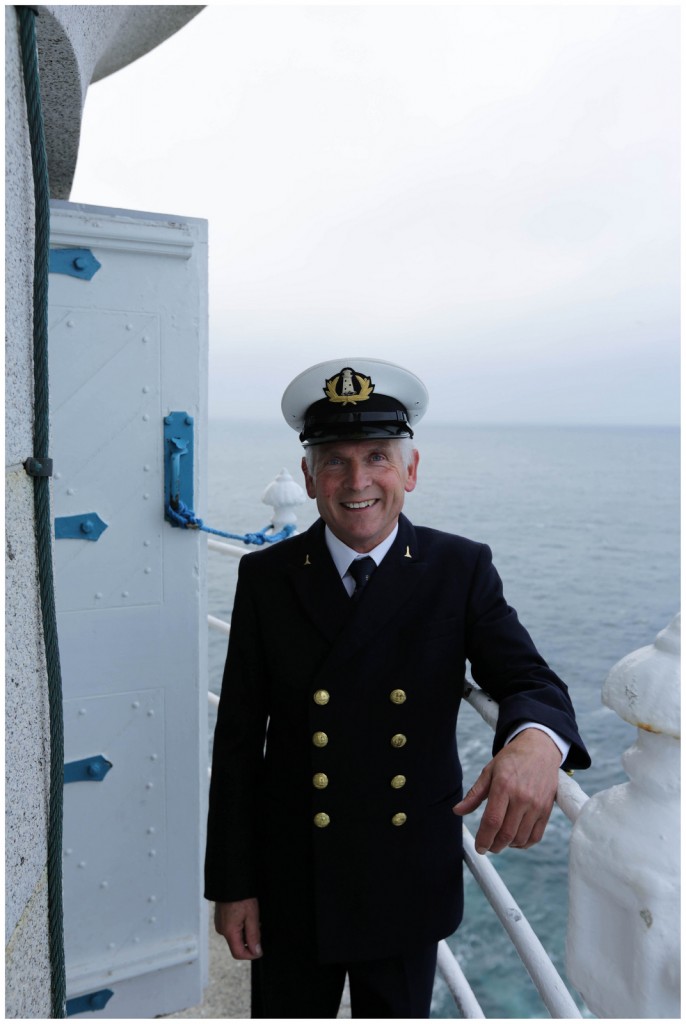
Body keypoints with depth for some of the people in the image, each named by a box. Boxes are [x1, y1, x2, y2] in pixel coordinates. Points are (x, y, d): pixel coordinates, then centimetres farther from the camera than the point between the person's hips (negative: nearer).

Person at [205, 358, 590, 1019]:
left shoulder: (462, 570, -8)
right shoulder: (266, 578, -8)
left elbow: (526, 678, -16)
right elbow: (238, 740, -5)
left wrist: (536, 740, -40)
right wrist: (232, 885, -4)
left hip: (409, 885, 1)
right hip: (291, 885, 0)